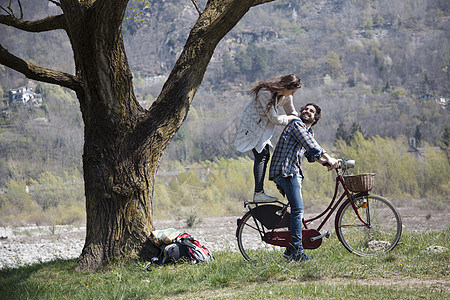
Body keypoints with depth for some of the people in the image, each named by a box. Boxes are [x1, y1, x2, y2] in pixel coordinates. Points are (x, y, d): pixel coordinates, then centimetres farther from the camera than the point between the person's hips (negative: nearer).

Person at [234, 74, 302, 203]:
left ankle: (259, 192, 7)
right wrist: (290, 118, -11)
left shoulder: (286, 96, -4)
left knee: (265, 155, 3)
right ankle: (258, 193, -21)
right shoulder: (265, 93, -30)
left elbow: (292, 112, 13)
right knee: (261, 155, -17)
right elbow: (275, 119, -26)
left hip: (262, 127, 9)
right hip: (252, 124, -9)